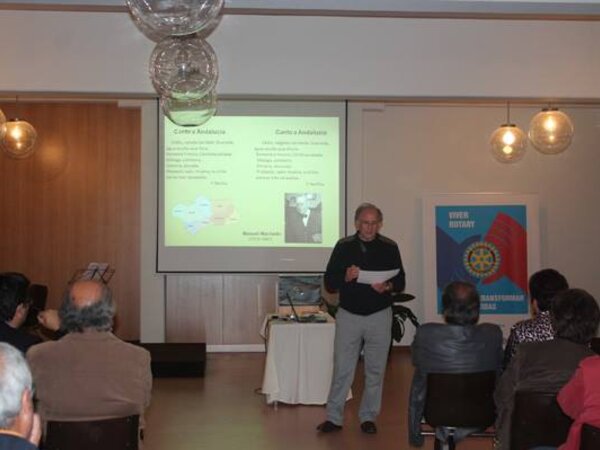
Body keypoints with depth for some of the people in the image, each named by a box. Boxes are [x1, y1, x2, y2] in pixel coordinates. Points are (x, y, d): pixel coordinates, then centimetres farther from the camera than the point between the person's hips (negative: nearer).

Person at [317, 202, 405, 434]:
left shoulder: (389, 247, 1)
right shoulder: (344, 246, 1)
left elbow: (400, 282, 4)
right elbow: (329, 283, 0)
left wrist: (387, 286, -18)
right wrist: (346, 277, -21)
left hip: (379, 316, 1)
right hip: (348, 315, 0)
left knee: (375, 370, 6)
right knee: (342, 368, 1)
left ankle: (368, 417, 19)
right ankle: (334, 417, 11)